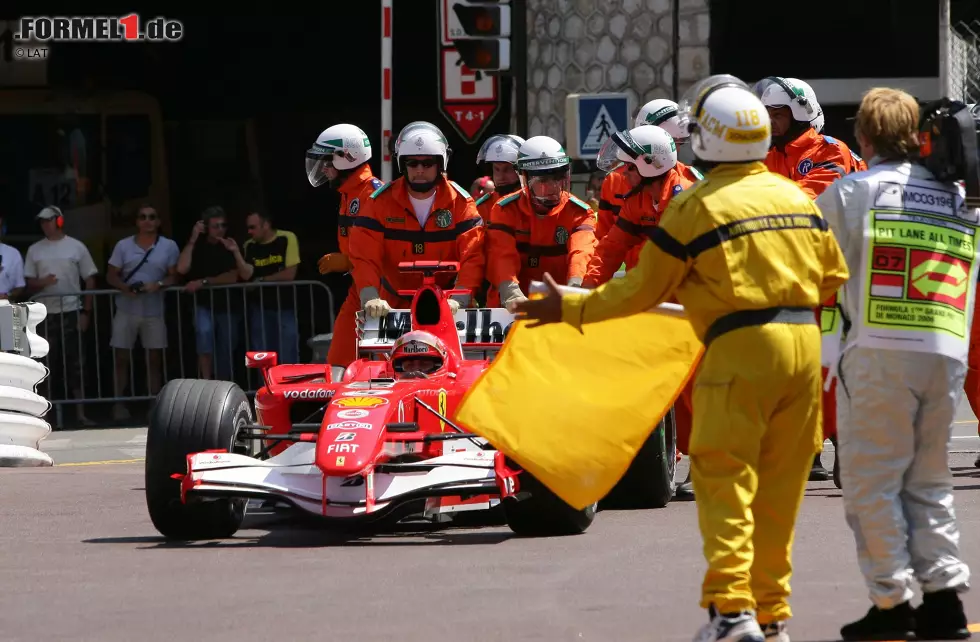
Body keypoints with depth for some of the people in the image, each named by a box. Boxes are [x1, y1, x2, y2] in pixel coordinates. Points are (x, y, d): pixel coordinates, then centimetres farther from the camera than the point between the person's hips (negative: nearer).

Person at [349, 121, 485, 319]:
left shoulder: (460, 202, -2)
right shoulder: (381, 201, -2)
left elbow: (472, 258, -11)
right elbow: (364, 256, -10)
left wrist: (457, 301, -27)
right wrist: (370, 298, -26)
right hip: (394, 307, 0)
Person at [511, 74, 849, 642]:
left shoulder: (697, 206, -6)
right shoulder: (796, 196, 10)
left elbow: (641, 290, -2)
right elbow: (835, 276, 18)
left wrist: (570, 309, 10)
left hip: (742, 346, -6)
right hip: (804, 340, 6)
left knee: (724, 479, -3)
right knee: (780, 484, 11)